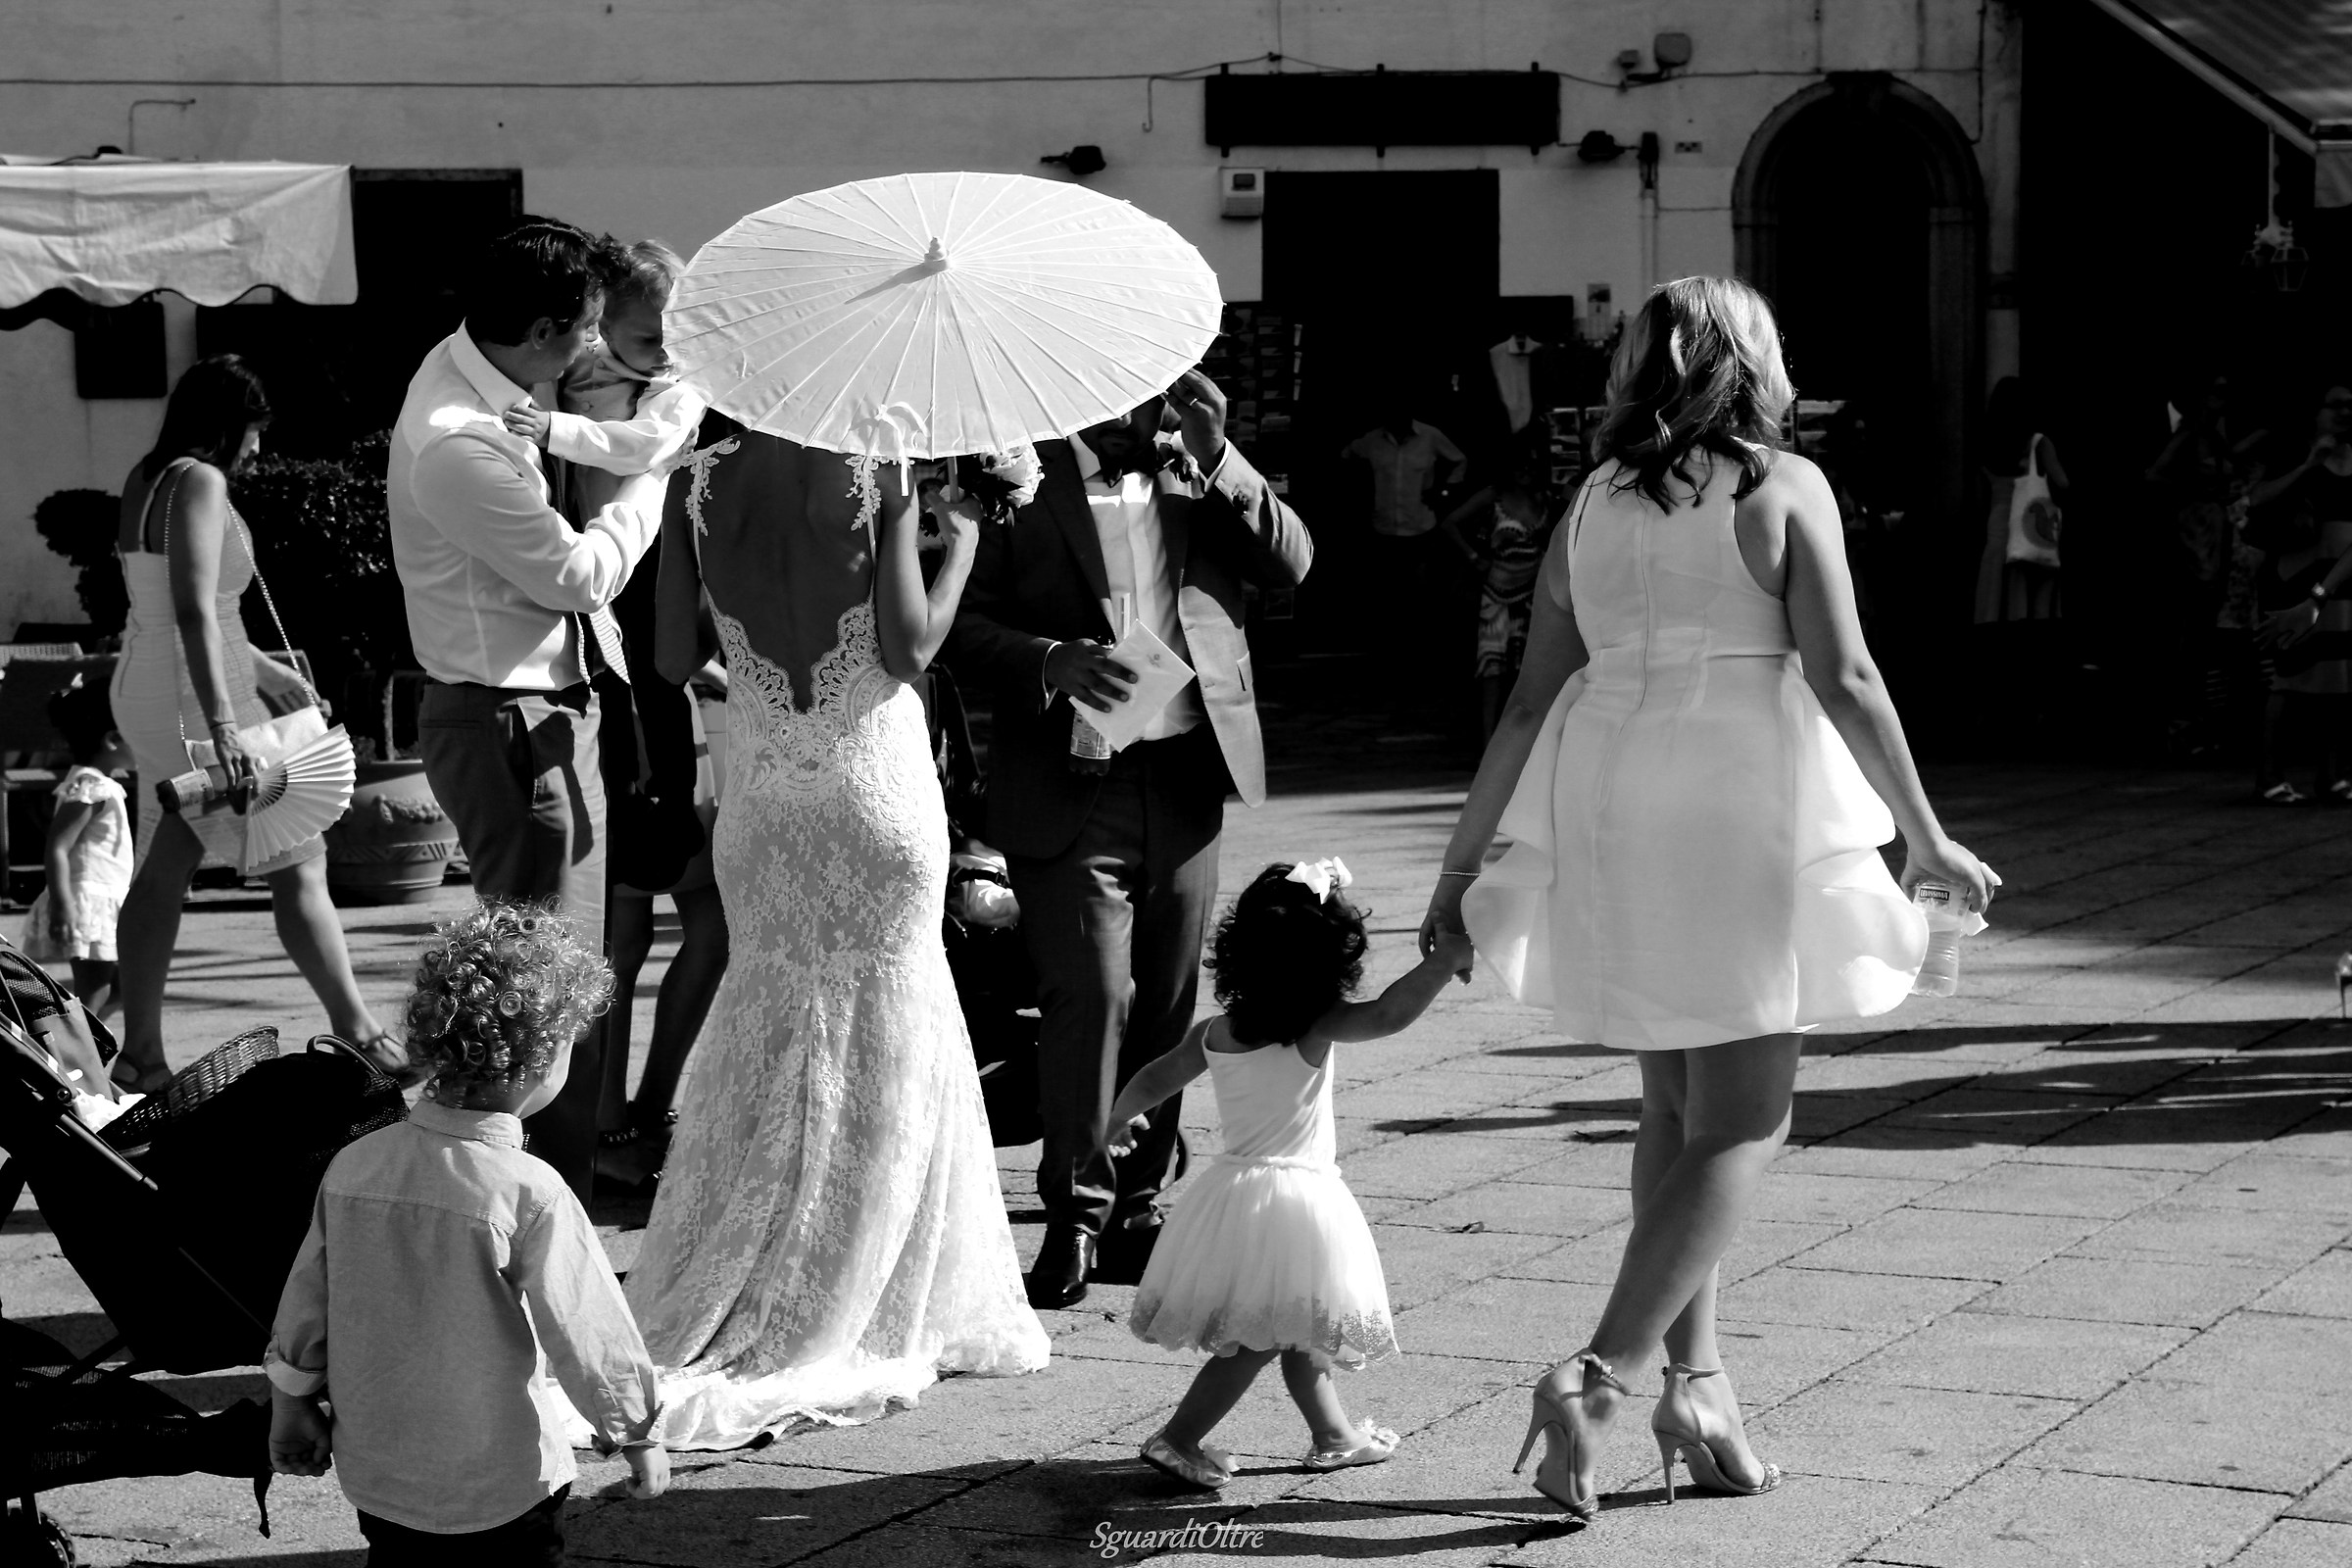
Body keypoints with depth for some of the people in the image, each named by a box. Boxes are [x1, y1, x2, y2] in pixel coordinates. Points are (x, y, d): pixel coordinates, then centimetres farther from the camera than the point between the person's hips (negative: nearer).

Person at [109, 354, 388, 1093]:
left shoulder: (145, 479, 12)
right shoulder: (199, 481, -17)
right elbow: (194, 611, -27)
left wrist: (260, 671, 27)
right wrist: (222, 725, -33)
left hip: (148, 698, 10)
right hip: (192, 702, -10)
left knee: (161, 870, 10)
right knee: (297, 862, -2)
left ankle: (140, 1050, 11)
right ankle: (356, 1031, 3)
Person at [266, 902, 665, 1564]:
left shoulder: (353, 1167, -5)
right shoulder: (529, 1194, -21)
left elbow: (303, 1308, 5)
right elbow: (588, 1332, -14)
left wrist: (293, 1411, 19)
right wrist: (638, 1437, 0)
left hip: (375, 1477, 5)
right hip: (499, 1491, -5)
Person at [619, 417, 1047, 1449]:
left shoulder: (701, 483, -2)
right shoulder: (877, 473, -11)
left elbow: (674, 660, 0)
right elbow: (910, 648, -13)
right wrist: (962, 544, 1)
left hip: (760, 801, 3)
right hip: (876, 793, -3)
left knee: (770, 1034, 17)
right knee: (879, 1046, 9)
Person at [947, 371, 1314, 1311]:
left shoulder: (1198, 480, 12)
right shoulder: (1023, 482, 0)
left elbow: (1292, 562, 1)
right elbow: (962, 625, -2)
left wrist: (1215, 459, -9)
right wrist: (1052, 661, -19)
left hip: (1184, 782, 4)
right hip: (1070, 790, -4)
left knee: (1167, 1004, 9)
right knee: (1091, 994, -12)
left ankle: (1140, 1208, 21)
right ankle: (1075, 1217, -3)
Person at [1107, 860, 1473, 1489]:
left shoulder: (1215, 1032, 2)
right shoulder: (1316, 1029, -15)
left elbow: (1152, 1081, 14)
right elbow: (1388, 1015, -31)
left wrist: (1121, 1116, 34)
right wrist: (1446, 959, -25)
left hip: (1233, 1189, 7)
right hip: (1298, 1195, -7)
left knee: (1296, 1332, 19)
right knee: (1260, 1338, -1)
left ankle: (1334, 1434, 32)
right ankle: (1179, 1439, -4)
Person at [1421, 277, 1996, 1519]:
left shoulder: (1591, 506, 8)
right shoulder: (1783, 489, -4)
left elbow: (1530, 703, 7)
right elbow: (1844, 681, -10)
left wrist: (1464, 860, 13)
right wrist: (1926, 838, -3)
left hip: (1614, 820, 5)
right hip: (1741, 818, -5)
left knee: (1673, 1106, 18)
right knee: (1743, 1121, 0)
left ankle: (1696, 1380, 17)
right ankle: (1595, 1374, -13)